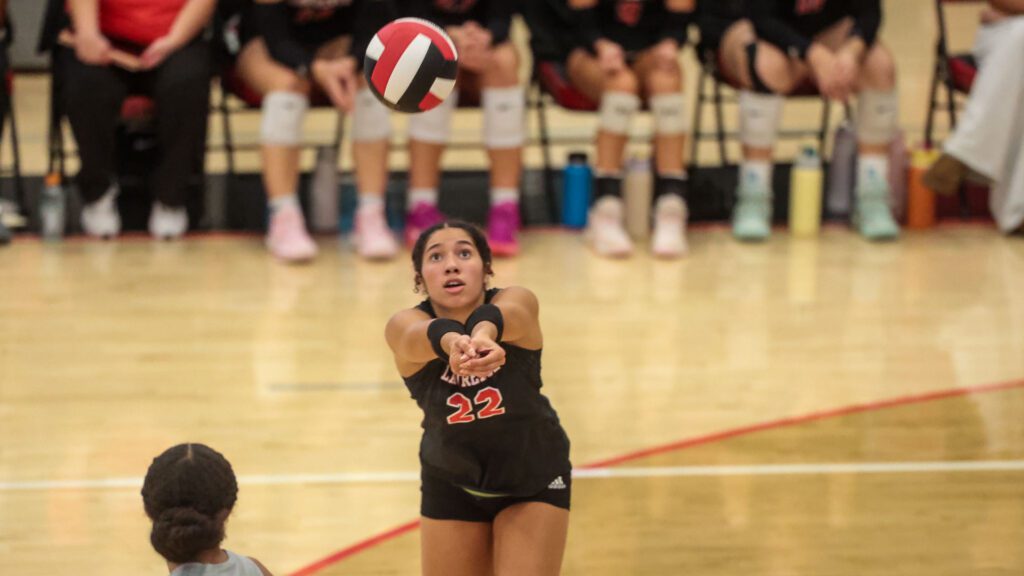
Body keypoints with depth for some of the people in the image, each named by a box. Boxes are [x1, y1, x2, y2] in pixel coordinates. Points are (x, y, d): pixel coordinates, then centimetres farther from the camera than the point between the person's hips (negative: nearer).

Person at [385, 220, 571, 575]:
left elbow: (501, 314, -47)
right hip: (451, 485, 2)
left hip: (534, 481, -2)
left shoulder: (518, 303, -22)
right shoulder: (405, 325, -21)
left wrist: (484, 331, -71)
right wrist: (452, 342, -69)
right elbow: (421, 335, -45)